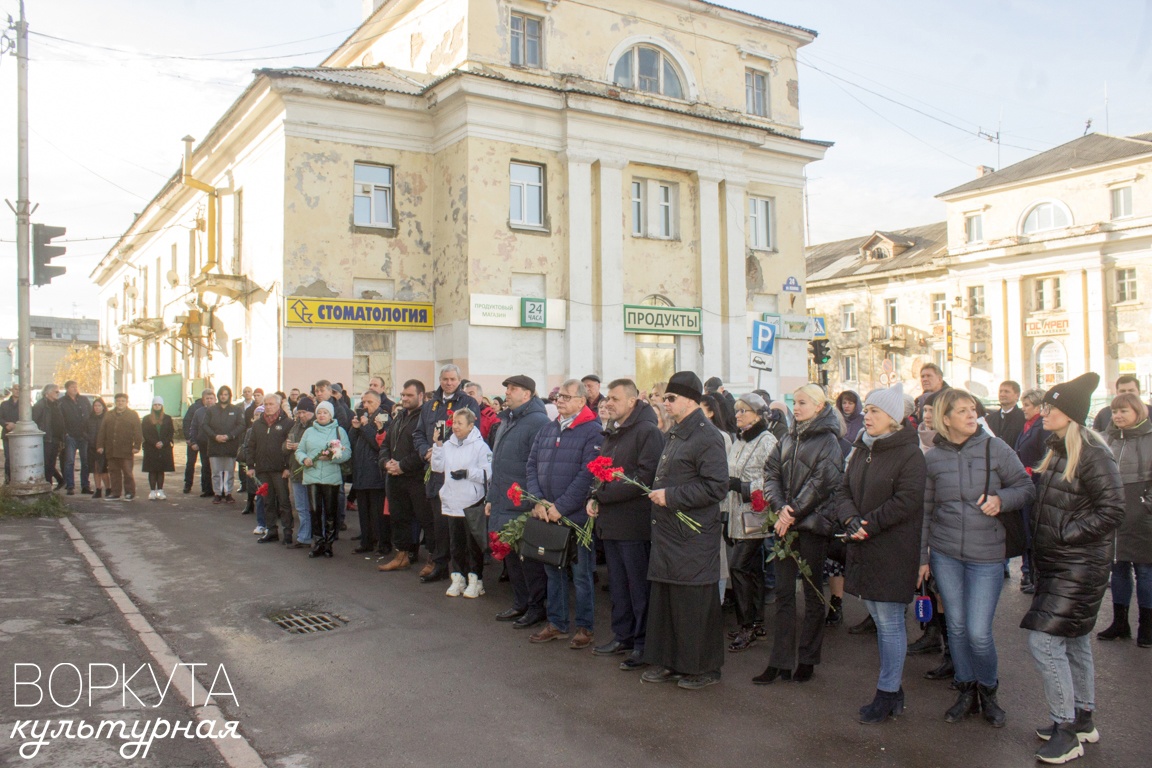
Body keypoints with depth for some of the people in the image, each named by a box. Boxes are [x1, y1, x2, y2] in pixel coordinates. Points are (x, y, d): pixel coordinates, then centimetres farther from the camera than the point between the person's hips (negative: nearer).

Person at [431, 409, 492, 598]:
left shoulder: (480, 446, -9)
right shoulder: (448, 444, 10)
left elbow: (487, 474, -13)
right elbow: (437, 467, 3)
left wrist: (467, 472, -22)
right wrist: (438, 445, -4)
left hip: (472, 503, -6)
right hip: (452, 503, 6)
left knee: (473, 544, 5)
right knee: (455, 543, 13)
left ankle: (475, 580, 15)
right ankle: (458, 578, 24)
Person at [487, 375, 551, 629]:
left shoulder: (537, 421, -14)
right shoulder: (506, 421, 15)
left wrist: (533, 501, -21)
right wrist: (492, 497, 20)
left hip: (524, 506, -9)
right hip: (503, 504, 9)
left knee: (529, 558, 1)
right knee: (510, 555, 16)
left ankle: (537, 607, 14)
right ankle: (520, 603, 29)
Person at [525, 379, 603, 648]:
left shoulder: (593, 432, -9)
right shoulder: (547, 430, 11)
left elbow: (588, 475, -16)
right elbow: (531, 466, 9)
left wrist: (560, 507, -17)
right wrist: (538, 500, -6)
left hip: (576, 516, -6)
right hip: (546, 515, 6)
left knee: (581, 573, 5)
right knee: (553, 570, 15)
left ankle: (585, 627, 18)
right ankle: (556, 624, 27)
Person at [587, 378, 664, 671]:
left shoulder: (648, 432, -12)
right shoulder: (611, 433, 15)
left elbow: (644, 478, -20)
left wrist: (603, 494, -16)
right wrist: (594, 498, 4)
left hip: (634, 523, -8)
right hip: (610, 521, 8)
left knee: (639, 585, 1)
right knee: (618, 583, 16)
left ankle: (643, 643, 11)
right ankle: (622, 636, 28)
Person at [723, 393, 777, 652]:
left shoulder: (767, 441, -12)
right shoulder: (737, 442, 16)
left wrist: (744, 486, -20)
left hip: (754, 516, -8)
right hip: (739, 515, 8)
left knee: (738, 566, -11)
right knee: (752, 569, 13)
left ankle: (747, 625, -1)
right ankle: (757, 624, 21)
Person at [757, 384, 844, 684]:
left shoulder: (828, 440, -5)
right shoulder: (788, 439, 12)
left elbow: (822, 483, -13)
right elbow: (771, 474, 6)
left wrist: (794, 512, -14)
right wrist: (779, 507, -10)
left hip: (812, 525, -5)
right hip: (784, 524, 5)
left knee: (813, 593, 7)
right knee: (783, 592, 6)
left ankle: (807, 659, 17)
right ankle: (780, 660, 11)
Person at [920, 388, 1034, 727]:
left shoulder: (994, 448, -3)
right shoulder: (932, 458, 2)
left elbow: (1027, 488, 1)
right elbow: (924, 510, 8)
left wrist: (1001, 499, -19)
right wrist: (921, 556, 8)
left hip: (986, 553, -2)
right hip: (944, 553, 2)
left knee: (978, 632, -3)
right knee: (956, 626, 10)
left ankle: (988, 690, 24)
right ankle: (966, 691, 28)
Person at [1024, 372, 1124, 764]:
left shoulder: (1093, 454, -17)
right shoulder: (1057, 449, 10)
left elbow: (1111, 511, -21)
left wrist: (1064, 534, -18)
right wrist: (1040, 544, 9)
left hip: (1079, 567, -9)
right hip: (1056, 563, 9)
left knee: (1044, 640, -10)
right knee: (1074, 641, 17)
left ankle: (1065, 728, 3)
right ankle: (1082, 720, 30)